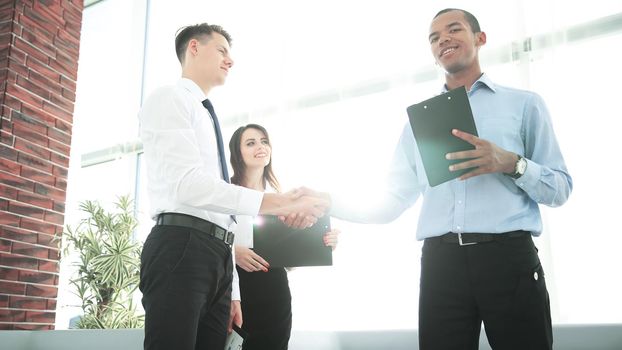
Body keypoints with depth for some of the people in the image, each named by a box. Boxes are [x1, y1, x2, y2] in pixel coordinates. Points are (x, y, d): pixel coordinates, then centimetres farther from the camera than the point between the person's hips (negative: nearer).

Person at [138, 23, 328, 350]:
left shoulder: (208, 117, 28)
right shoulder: (169, 98, 1)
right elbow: (188, 184, -15)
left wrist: (229, 292, 18)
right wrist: (273, 203, -23)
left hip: (216, 255, 8)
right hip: (179, 248, -8)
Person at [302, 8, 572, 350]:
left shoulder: (524, 104, 9)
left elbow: (560, 189, 5)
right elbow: (390, 202, 10)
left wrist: (512, 164, -14)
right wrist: (327, 202, -4)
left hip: (508, 256, -2)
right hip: (441, 263, 2)